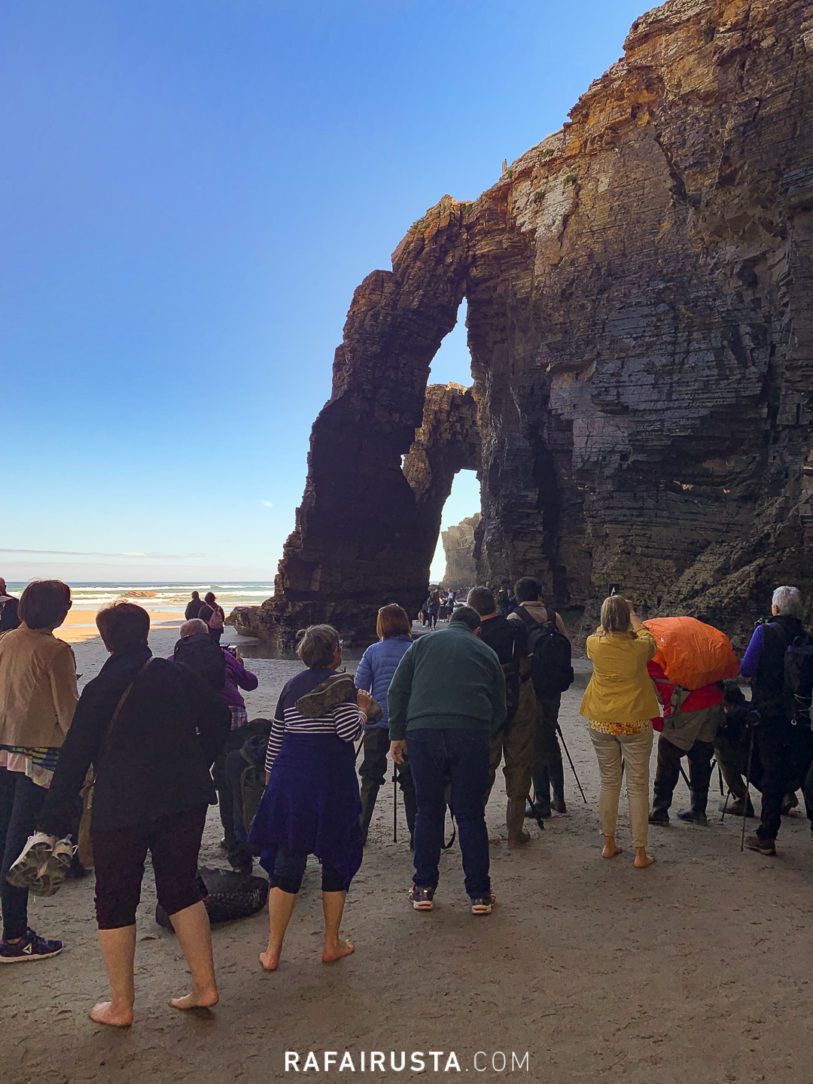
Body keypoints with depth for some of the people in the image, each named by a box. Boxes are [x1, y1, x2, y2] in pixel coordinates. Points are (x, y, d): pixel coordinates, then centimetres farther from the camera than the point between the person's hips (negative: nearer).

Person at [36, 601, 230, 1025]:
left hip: (121, 808, -3)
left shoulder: (99, 690, -6)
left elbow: (74, 760, -6)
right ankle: (204, 986, 21)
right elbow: (218, 719, 7)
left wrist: (52, 825, -2)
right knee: (181, 889, 17)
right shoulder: (175, 673, 2)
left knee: (115, 902, 13)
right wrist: (196, 766, 18)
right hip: (185, 798, 4)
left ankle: (120, 1006, 22)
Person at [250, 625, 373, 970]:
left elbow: (275, 737, 14)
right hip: (331, 782, -4)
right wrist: (362, 708, 1)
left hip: (289, 779, 5)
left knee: (286, 862, 10)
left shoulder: (292, 686, 10)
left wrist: (271, 774, 25)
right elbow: (350, 731, -18)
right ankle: (332, 944, 22)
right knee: (336, 858, 12)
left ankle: (272, 951, 13)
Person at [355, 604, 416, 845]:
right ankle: (416, 834, 11)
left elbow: (359, 688, 0)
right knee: (410, 780, 9)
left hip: (377, 723, 0)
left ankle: (360, 831, 16)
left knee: (370, 779, 13)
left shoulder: (373, 651, 0)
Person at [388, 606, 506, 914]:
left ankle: (423, 889, 21)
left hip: (422, 731, 0)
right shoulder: (486, 652, 19)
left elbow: (397, 692, 12)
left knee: (428, 812, 12)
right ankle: (479, 893, 16)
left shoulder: (422, 644, 18)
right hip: (471, 733, 0)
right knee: (471, 815, 9)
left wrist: (397, 735, 15)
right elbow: (499, 709, 19)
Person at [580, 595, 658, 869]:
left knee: (608, 783, 15)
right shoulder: (639, 647, -14)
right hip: (635, 723, -2)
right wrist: (634, 620, 25)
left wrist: (608, 622, 29)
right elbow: (649, 640, 12)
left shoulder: (595, 645, -10)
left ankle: (608, 844, 25)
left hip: (601, 723, 2)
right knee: (638, 787, 8)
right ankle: (640, 853, 13)